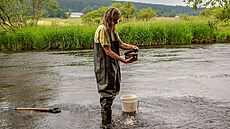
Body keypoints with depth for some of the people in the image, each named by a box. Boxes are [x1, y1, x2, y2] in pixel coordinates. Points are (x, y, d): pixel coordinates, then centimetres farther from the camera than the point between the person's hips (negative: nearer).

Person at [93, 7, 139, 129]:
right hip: (105, 67, -10)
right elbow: (108, 51, -21)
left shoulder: (112, 30, 14)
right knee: (107, 94, -6)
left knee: (112, 91, 17)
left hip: (112, 66, 10)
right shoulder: (102, 30, -17)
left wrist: (132, 47, -5)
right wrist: (124, 60, -24)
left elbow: (120, 44, 16)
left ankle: (108, 119, 33)